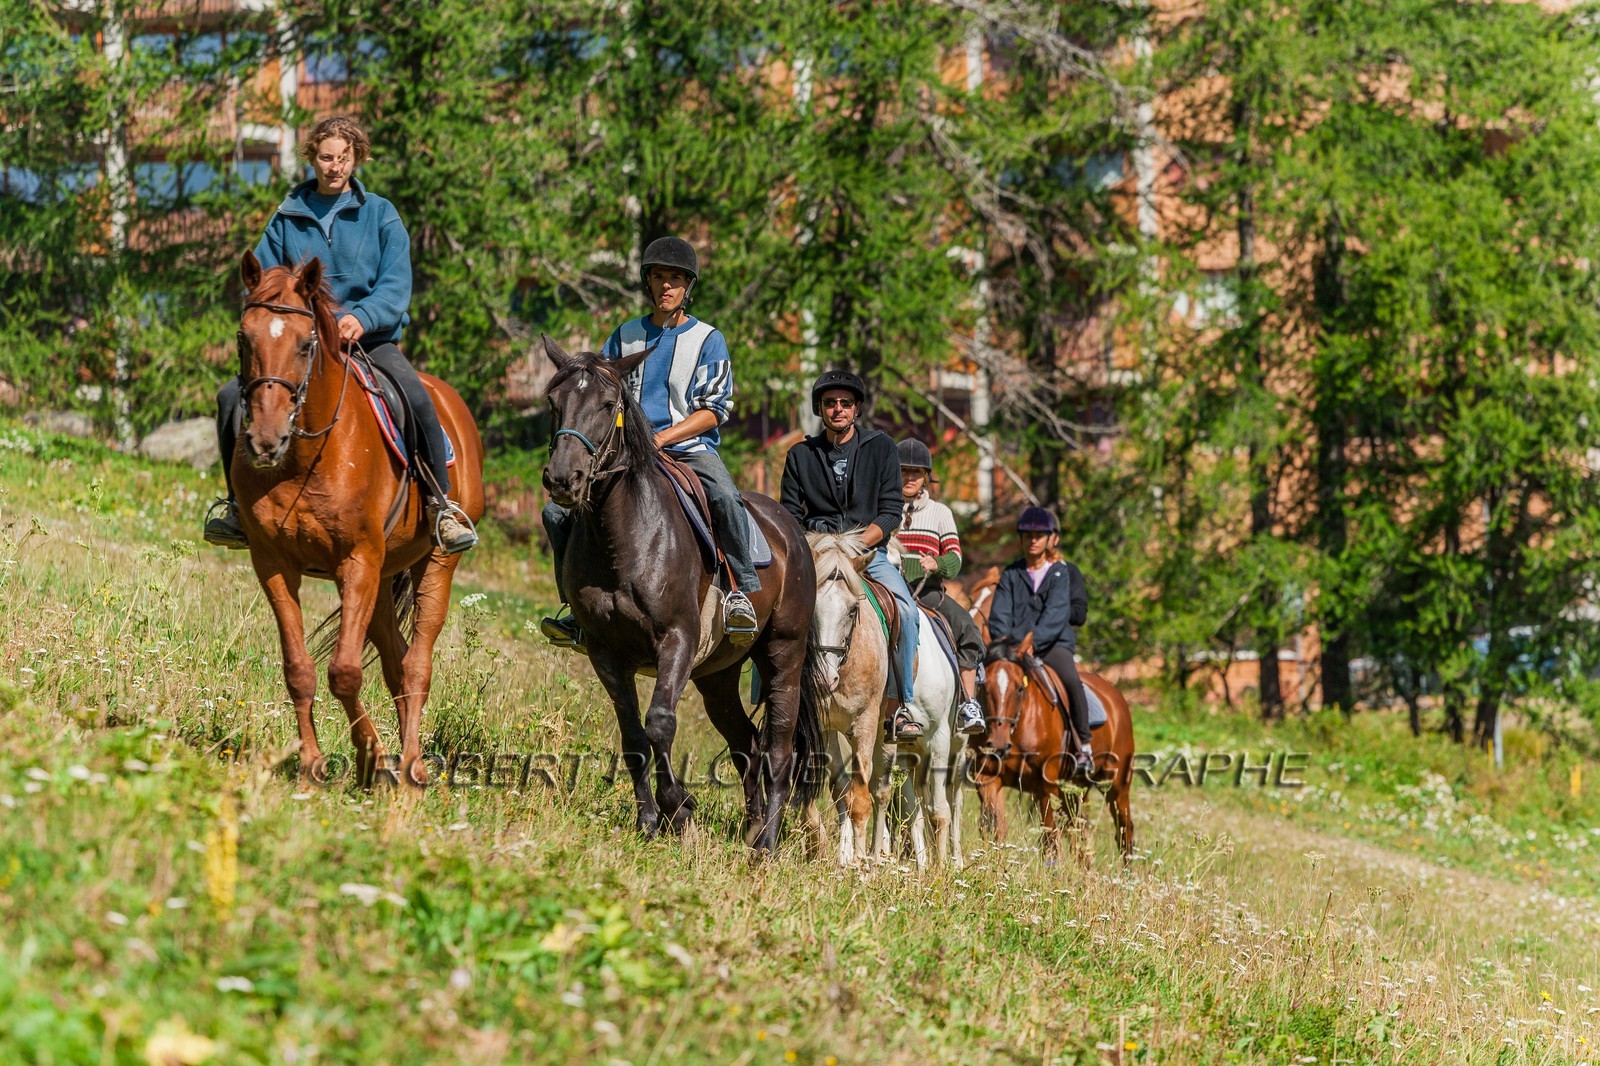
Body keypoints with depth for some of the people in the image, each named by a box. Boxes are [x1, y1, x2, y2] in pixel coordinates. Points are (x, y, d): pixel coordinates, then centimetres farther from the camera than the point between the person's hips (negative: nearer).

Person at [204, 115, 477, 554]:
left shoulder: (380, 216, 3)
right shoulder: (288, 217, 9)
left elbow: (396, 288, -7)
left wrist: (361, 317, -26)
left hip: (370, 339, -3)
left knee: (418, 400, -32)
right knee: (232, 397, -17)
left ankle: (442, 506, -18)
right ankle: (239, 505, 1)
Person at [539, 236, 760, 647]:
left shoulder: (708, 341, 3)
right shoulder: (625, 336, 14)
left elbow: (715, 409, -4)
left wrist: (662, 438, -16)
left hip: (691, 449, -4)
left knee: (725, 497, -37)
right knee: (558, 512, -11)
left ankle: (741, 591, -27)